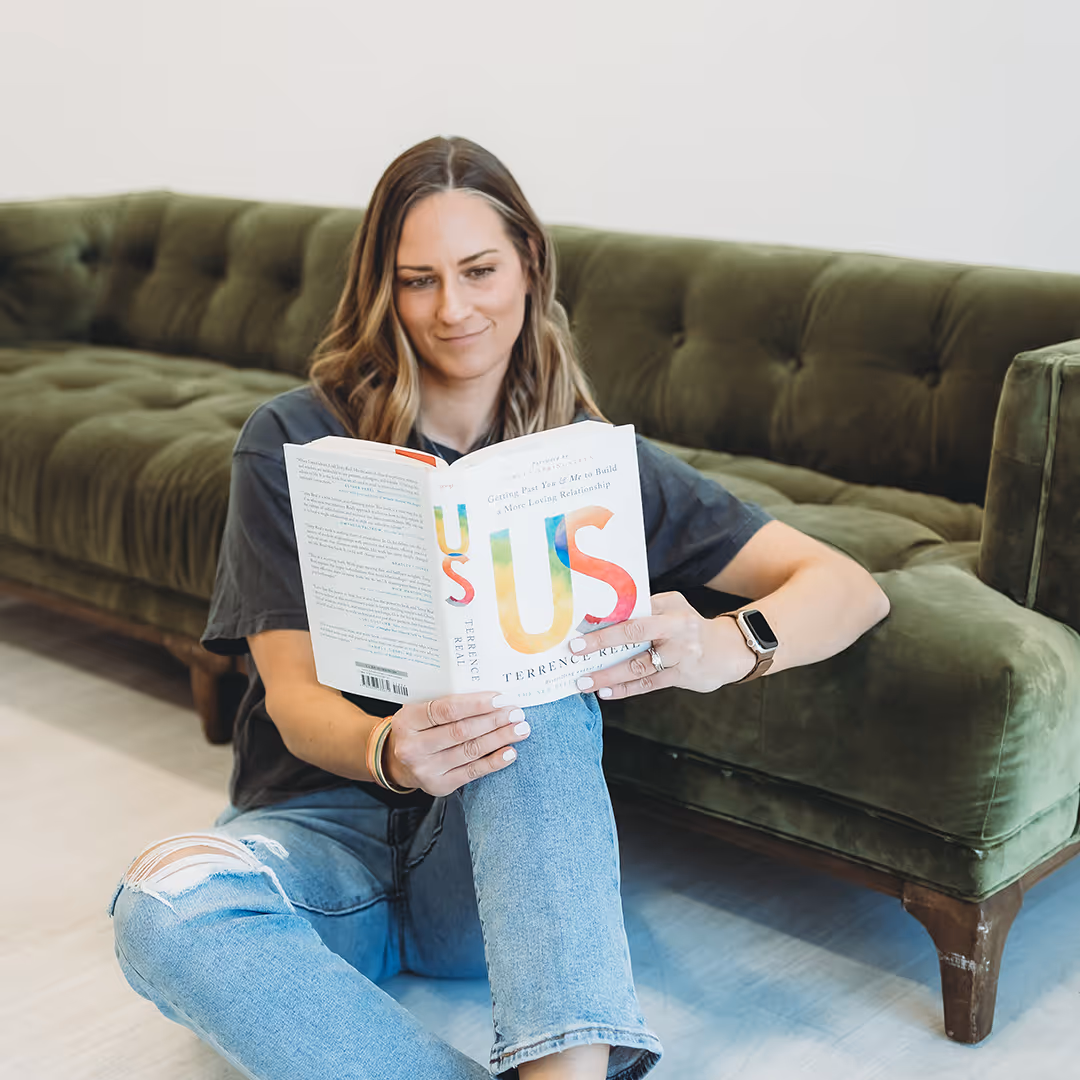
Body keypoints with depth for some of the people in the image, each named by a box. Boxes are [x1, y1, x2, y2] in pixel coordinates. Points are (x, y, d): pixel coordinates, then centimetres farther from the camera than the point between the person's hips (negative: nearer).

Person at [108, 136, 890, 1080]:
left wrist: (721, 649, -30)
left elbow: (849, 588, -6)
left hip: (508, 856, 0)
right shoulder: (292, 445, -3)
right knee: (162, 906, -33)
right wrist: (387, 751, -36)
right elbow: (294, 690, -11)